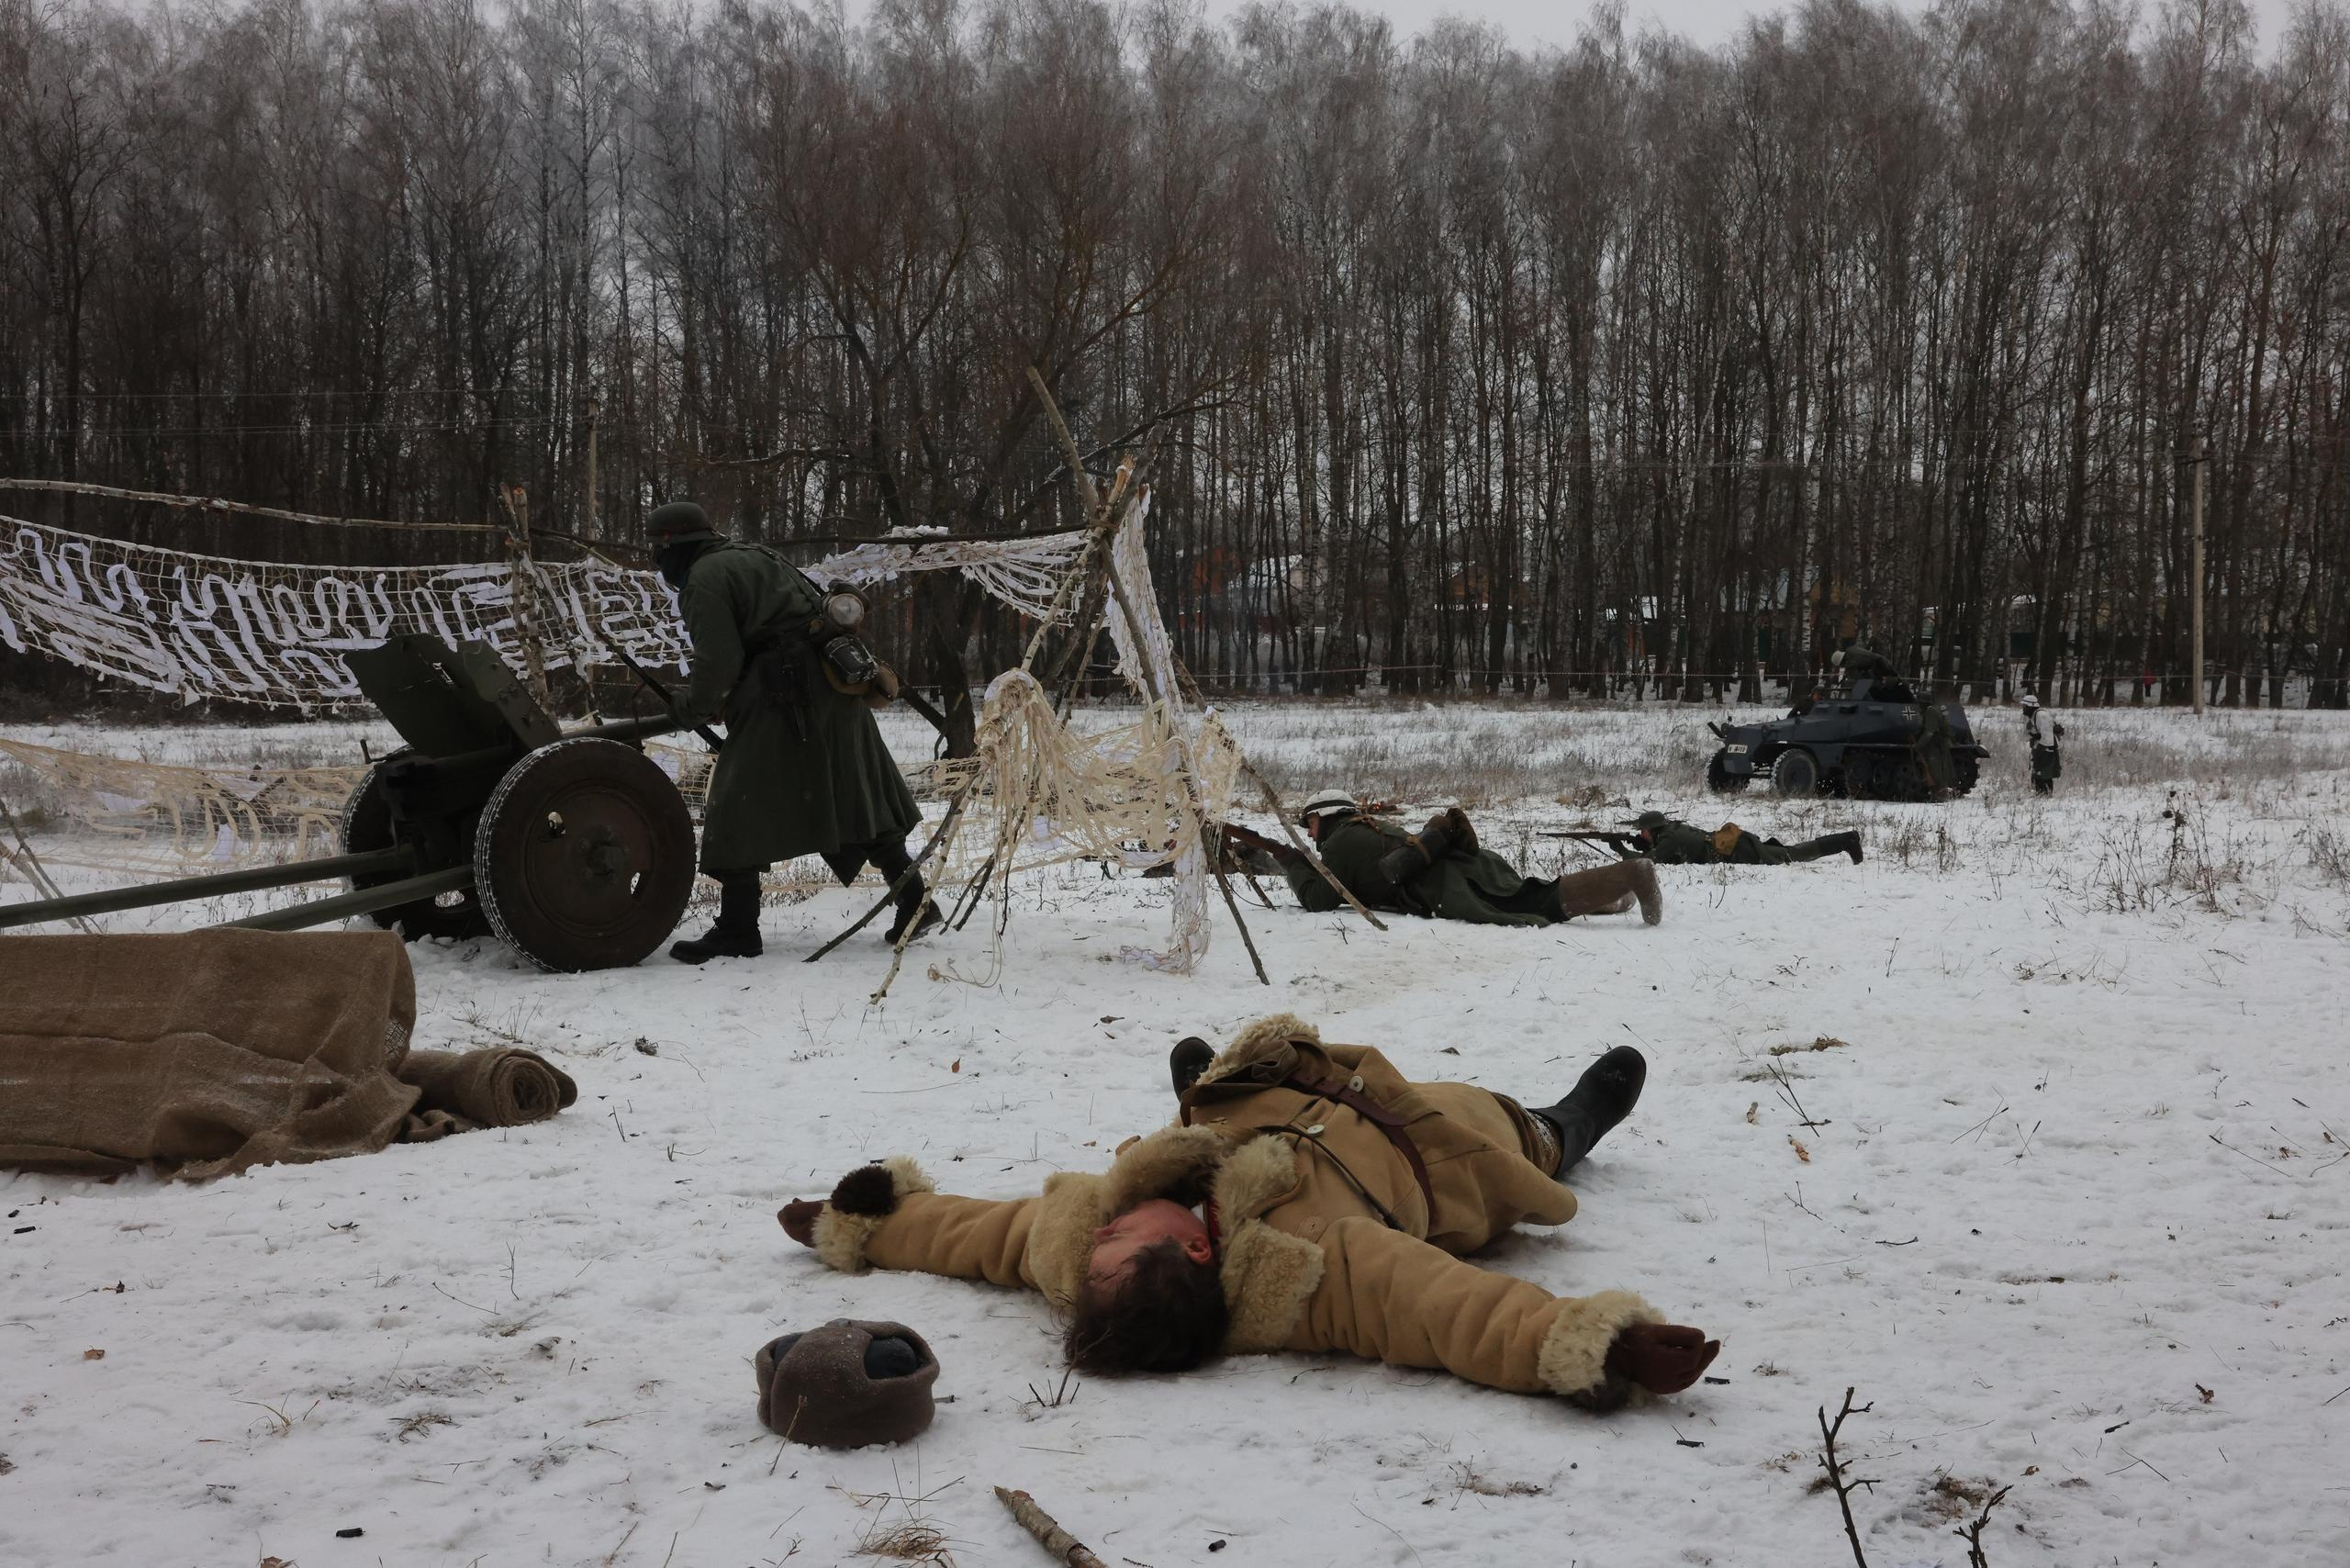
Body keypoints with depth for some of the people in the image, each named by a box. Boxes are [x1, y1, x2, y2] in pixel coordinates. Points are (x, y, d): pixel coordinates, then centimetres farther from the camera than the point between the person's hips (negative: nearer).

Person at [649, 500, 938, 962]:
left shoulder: (704, 580, -3)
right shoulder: (757, 557, 24)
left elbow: (719, 663, -11)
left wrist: (689, 707, 7)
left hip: (784, 702, -9)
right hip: (837, 687, 9)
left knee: (739, 813, -2)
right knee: (857, 798, 15)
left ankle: (737, 930, -1)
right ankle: (915, 901, 18)